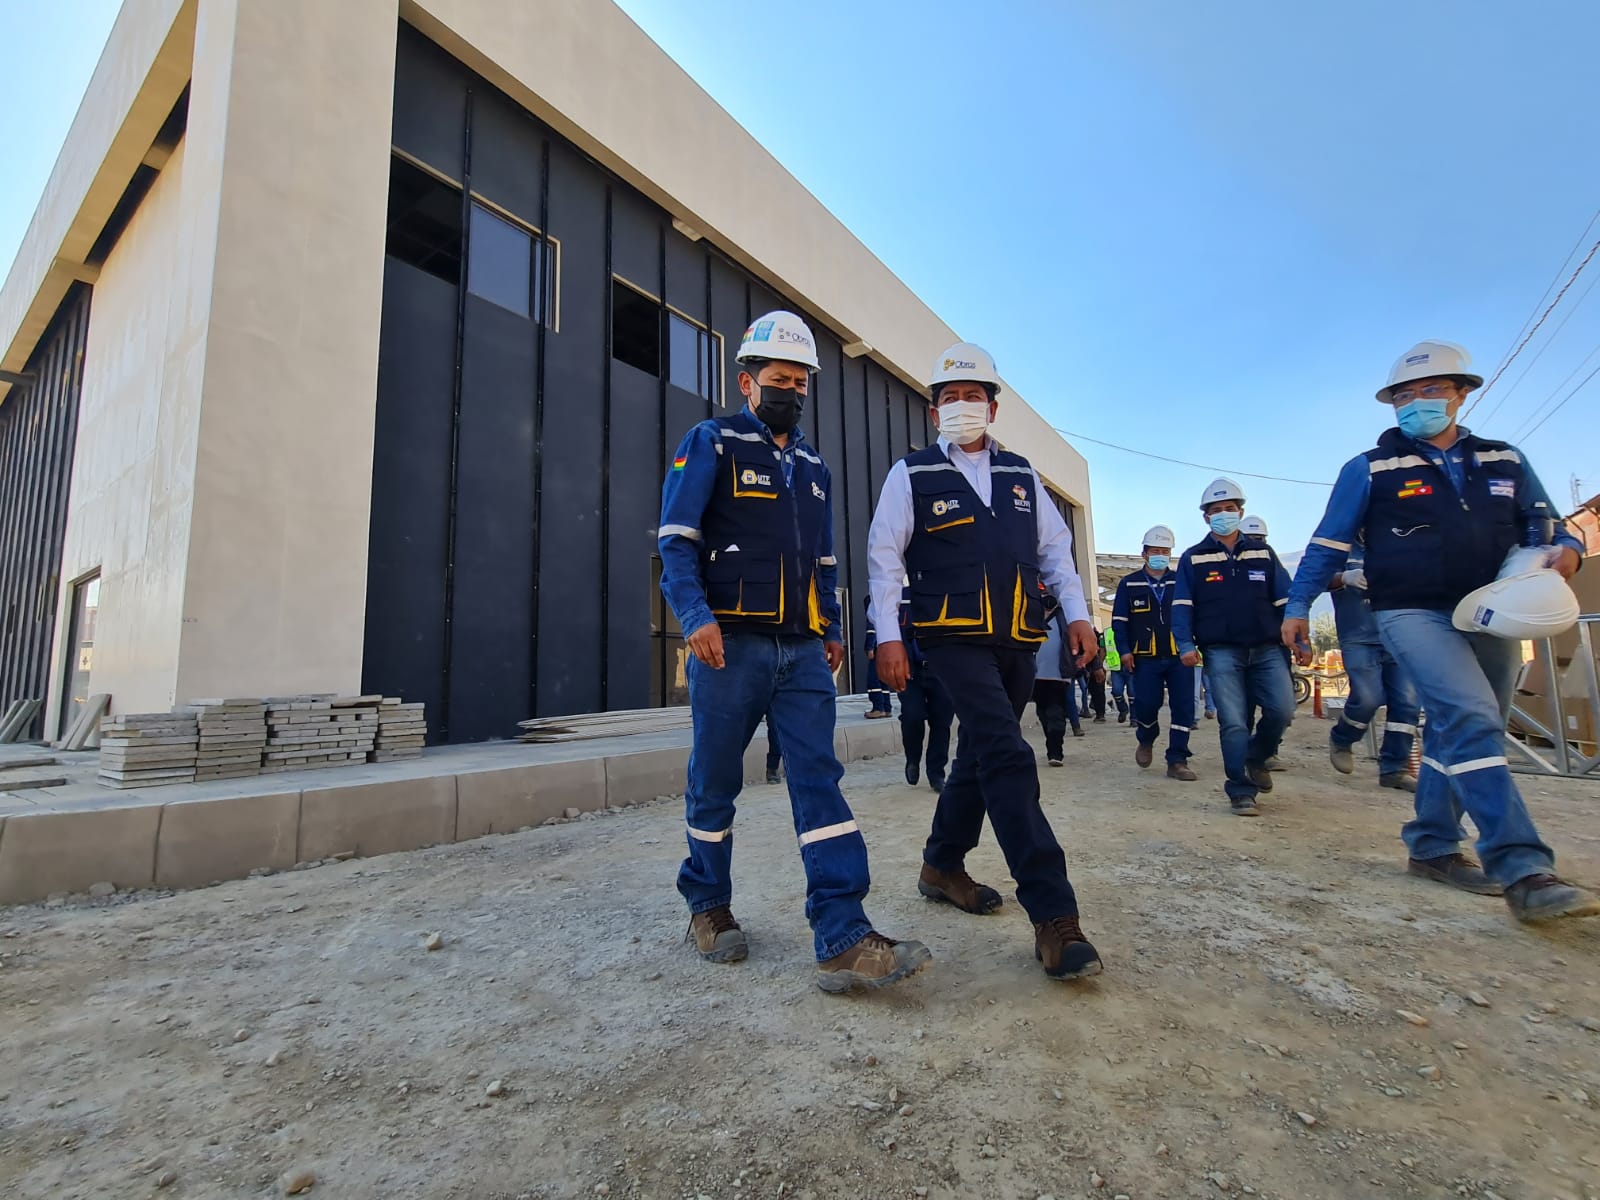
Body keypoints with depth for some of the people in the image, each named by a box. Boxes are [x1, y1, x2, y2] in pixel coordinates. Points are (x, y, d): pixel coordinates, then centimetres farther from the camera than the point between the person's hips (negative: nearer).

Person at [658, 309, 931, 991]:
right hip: (731, 645, -4)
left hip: (803, 652, 5)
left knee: (820, 779, -4)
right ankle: (708, 907, 28)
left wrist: (832, 630, 15)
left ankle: (844, 940, -4)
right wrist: (696, 617, -20)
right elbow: (677, 540, -7)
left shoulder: (814, 467, 21)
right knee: (715, 780, 7)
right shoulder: (711, 444, 3)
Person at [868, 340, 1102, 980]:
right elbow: (883, 556, -2)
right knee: (1009, 760, -16)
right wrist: (888, 637, -10)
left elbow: (1055, 547, 18)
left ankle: (942, 866, 33)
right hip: (955, 640, -6)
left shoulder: (1021, 475, 16)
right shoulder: (912, 475, 1)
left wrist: (1077, 614, 7)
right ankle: (1054, 918, -11)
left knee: (981, 757, 14)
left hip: (1018, 642, 6)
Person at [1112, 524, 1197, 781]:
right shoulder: (1129, 584, 7)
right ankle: (1146, 741, 25)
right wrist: (1125, 650, -6)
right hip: (1145, 659, -2)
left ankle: (1177, 761, 5)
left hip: (1180, 656, 2)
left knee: (1184, 708, -3)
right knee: (1146, 705, -7)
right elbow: (1119, 620, 4)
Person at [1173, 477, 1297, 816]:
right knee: (1233, 722, -5)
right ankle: (1241, 791, 5)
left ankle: (1256, 758, 20)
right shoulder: (1193, 558, 7)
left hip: (1266, 649, 2)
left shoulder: (1262, 552, 14)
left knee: (1282, 710, -10)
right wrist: (1186, 644, -10)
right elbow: (1182, 606, 1)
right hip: (1221, 652, -2)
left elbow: (1284, 599, 12)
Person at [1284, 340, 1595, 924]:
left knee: (1457, 735, 10)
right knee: (1472, 721, -22)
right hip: (1415, 614, -5)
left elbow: (1543, 527, 17)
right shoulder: (1370, 469, 2)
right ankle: (1522, 870, -22)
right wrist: (1297, 605, -2)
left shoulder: (1506, 461, 14)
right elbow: (1329, 543, 2)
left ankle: (1431, 846, 21)